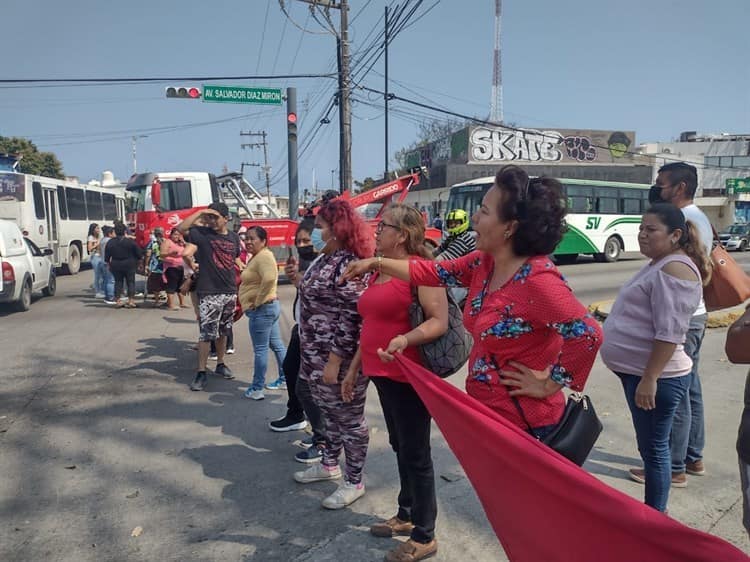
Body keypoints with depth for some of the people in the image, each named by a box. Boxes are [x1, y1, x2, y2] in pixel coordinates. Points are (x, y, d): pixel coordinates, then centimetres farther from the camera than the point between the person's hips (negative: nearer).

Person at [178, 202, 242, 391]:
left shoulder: (234, 237, 9)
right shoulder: (202, 233, -4)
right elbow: (180, 228, -19)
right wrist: (200, 212, -19)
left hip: (230, 292, 5)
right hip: (209, 293, -4)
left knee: (223, 331, 16)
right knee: (206, 333, -5)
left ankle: (220, 364, 29)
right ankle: (201, 372, 2)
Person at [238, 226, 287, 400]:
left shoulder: (263, 256, -17)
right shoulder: (258, 256, 16)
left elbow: (269, 278, -35)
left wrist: (258, 301, -24)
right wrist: (246, 305, 20)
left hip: (262, 309, -11)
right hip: (269, 307, 11)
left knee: (260, 350, -3)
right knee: (277, 345, 16)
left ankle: (256, 389, 4)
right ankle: (284, 379, 26)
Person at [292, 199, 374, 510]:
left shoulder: (347, 264, -21)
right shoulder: (325, 260, 10)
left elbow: (352, 317, -25)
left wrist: (334, 361, -24)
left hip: (340, 358, -9)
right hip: (317, 355, 9)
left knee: (349, 418, 5)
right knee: (330, 412, 23)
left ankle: (354, 483, 21)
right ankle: (329, 465, 41)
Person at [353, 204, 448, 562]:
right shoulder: (378, 271, 12)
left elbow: (439, 321, -21)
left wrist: (406, 339, -38)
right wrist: (355, 368, 20)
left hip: (408, 375, -9)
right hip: (383, 374, 9)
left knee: (416, 454, 3)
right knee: (400, 448, 20)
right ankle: (406, 516, 37)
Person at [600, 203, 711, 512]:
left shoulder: (674, 269, -18)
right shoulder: (659, 265, 14)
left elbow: (669, 333, -25)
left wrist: (649, 379, -26)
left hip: (654, 376, -10)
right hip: (637, 370, 10)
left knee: (653, 446, 2)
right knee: (651, 442, 24)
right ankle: (654, 472, 42)